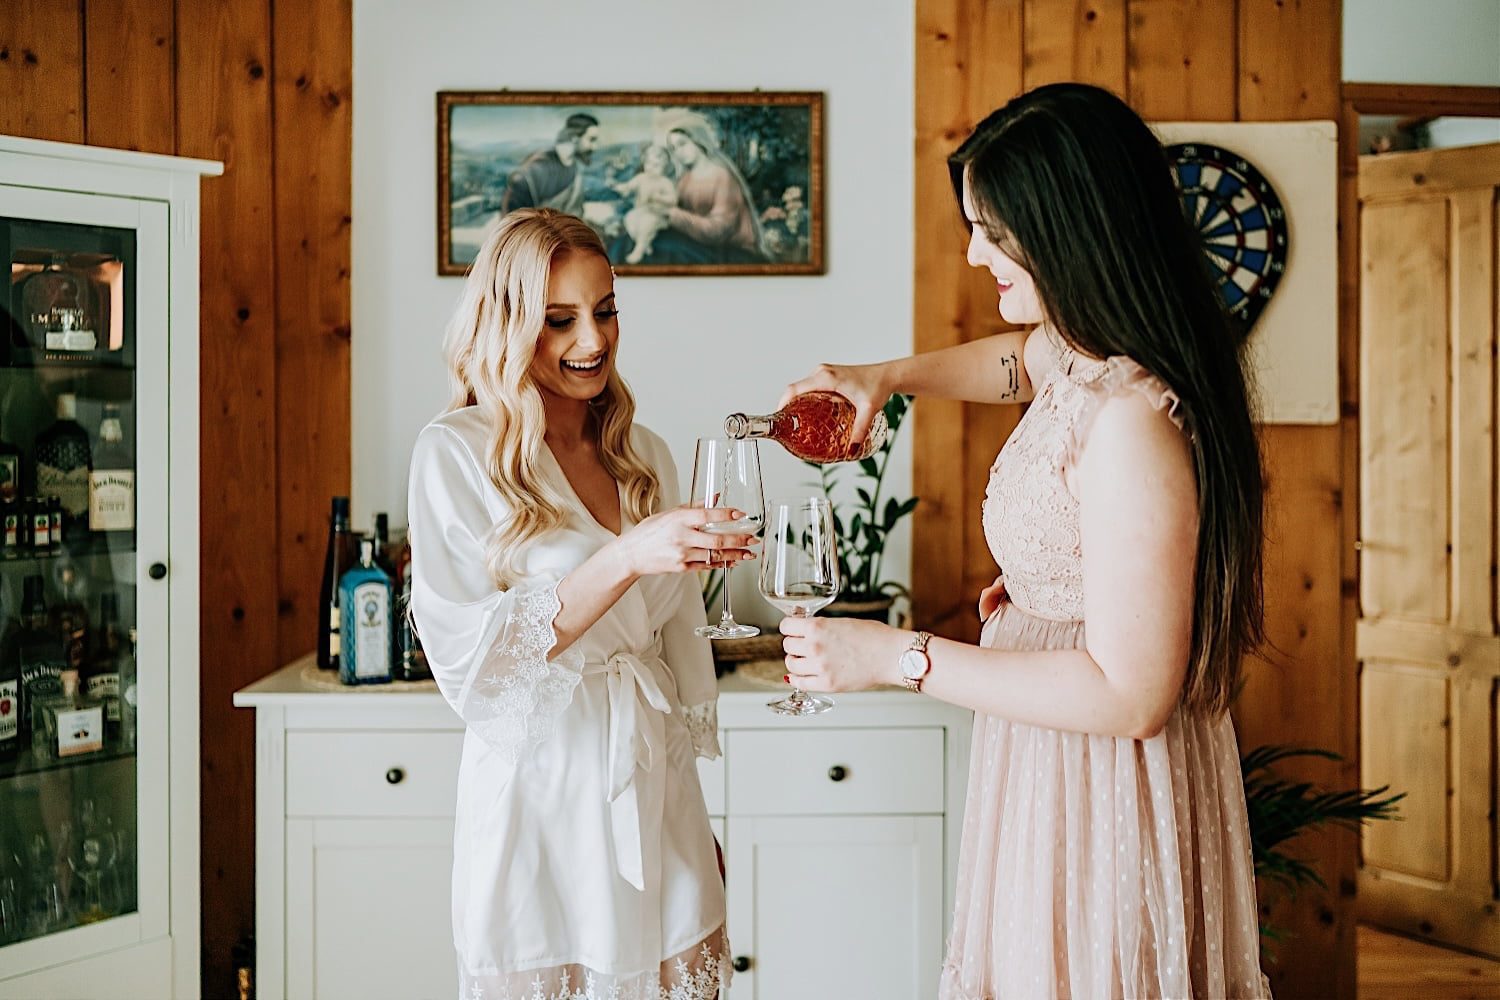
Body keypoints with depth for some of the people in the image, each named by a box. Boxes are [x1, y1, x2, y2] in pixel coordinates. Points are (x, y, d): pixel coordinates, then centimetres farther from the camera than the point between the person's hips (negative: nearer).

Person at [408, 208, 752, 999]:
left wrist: (700, 782, 16)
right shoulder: (457, 454, -8)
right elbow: (466, 661, -18)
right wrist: (625, 558, -25)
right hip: (541, 807, -5)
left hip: (657, 795, 5)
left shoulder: (643, 455, 8)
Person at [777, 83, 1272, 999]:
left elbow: (1130, 695, -29)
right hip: (1051, 778, 9)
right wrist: (889, 375, 11)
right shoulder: (1076, 355, 0)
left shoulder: (1131, 421, -29)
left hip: (1106, 794, -9)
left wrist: (899, 657, -24)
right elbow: (1019, 360, 28)